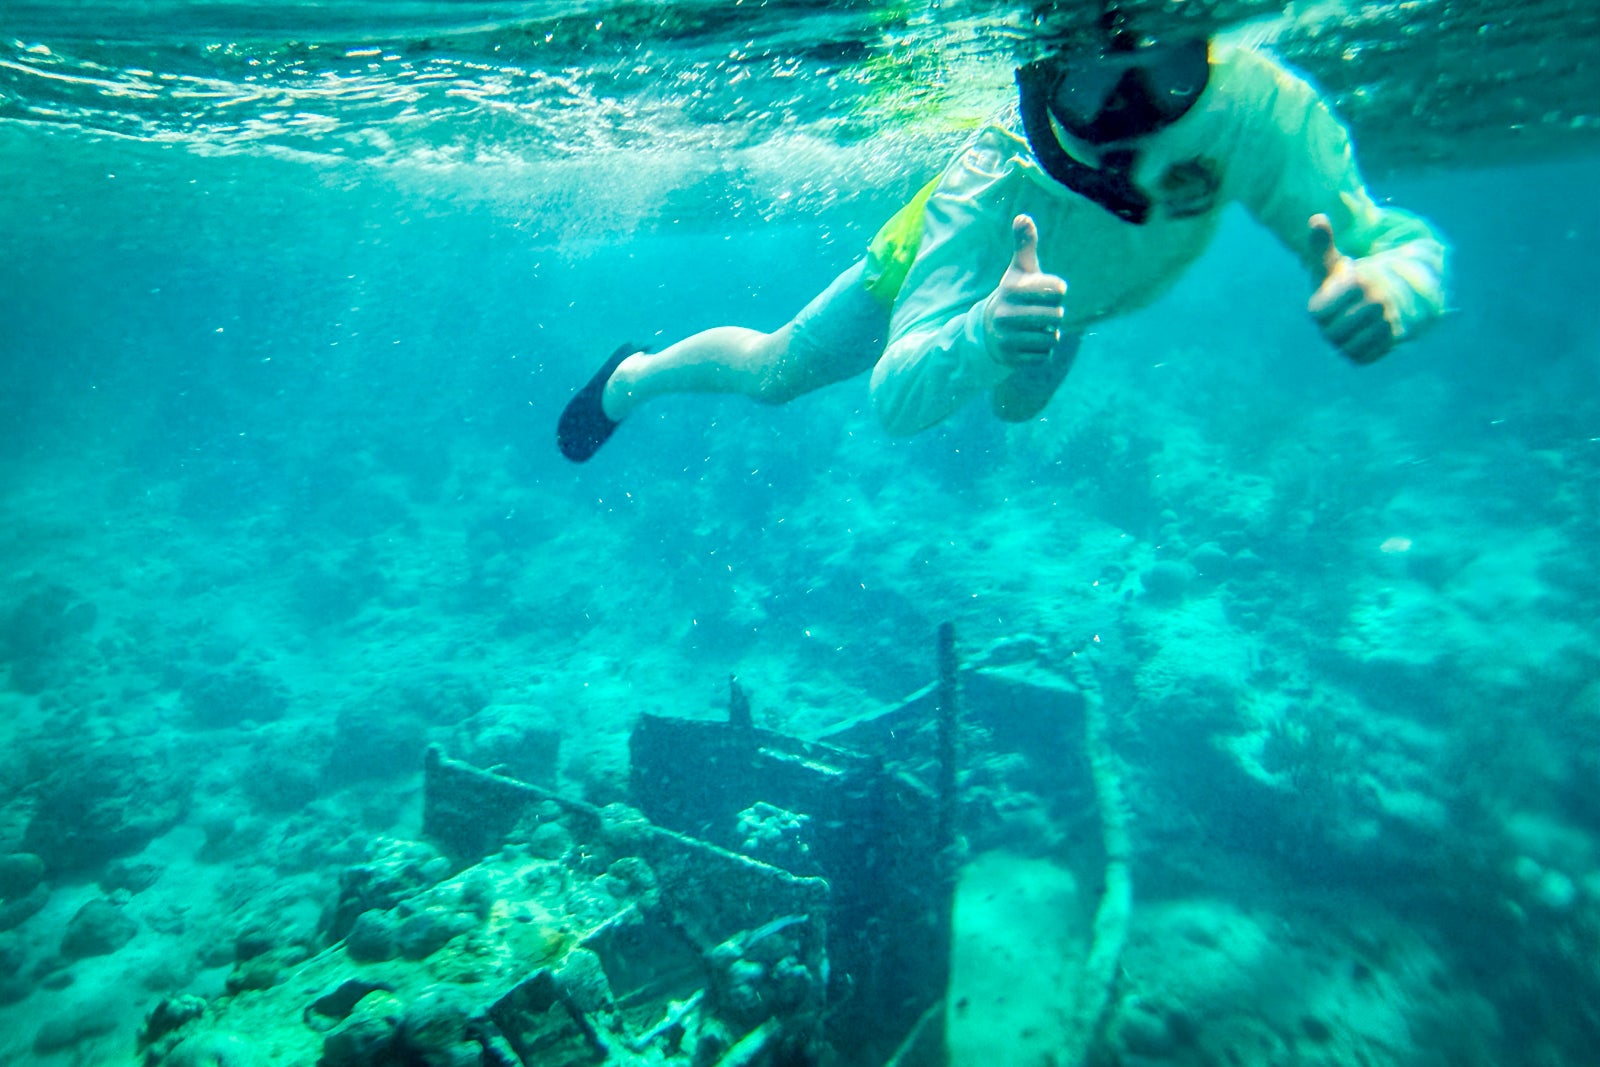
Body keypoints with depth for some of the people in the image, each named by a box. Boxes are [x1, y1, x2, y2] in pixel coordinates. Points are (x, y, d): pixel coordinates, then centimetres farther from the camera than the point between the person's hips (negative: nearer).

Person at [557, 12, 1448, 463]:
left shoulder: (1256, 105, -42)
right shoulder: (992, 183, -49)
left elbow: (1401, 240, -34)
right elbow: (895, 399, -50)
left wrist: (1387, 284, -58)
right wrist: (984, 335, -71)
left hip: (1064, 291, 4)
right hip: (958, 270, -4)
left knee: (1016, 406, 35)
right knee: (771, 371, 14)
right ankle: (632, 376, 47)